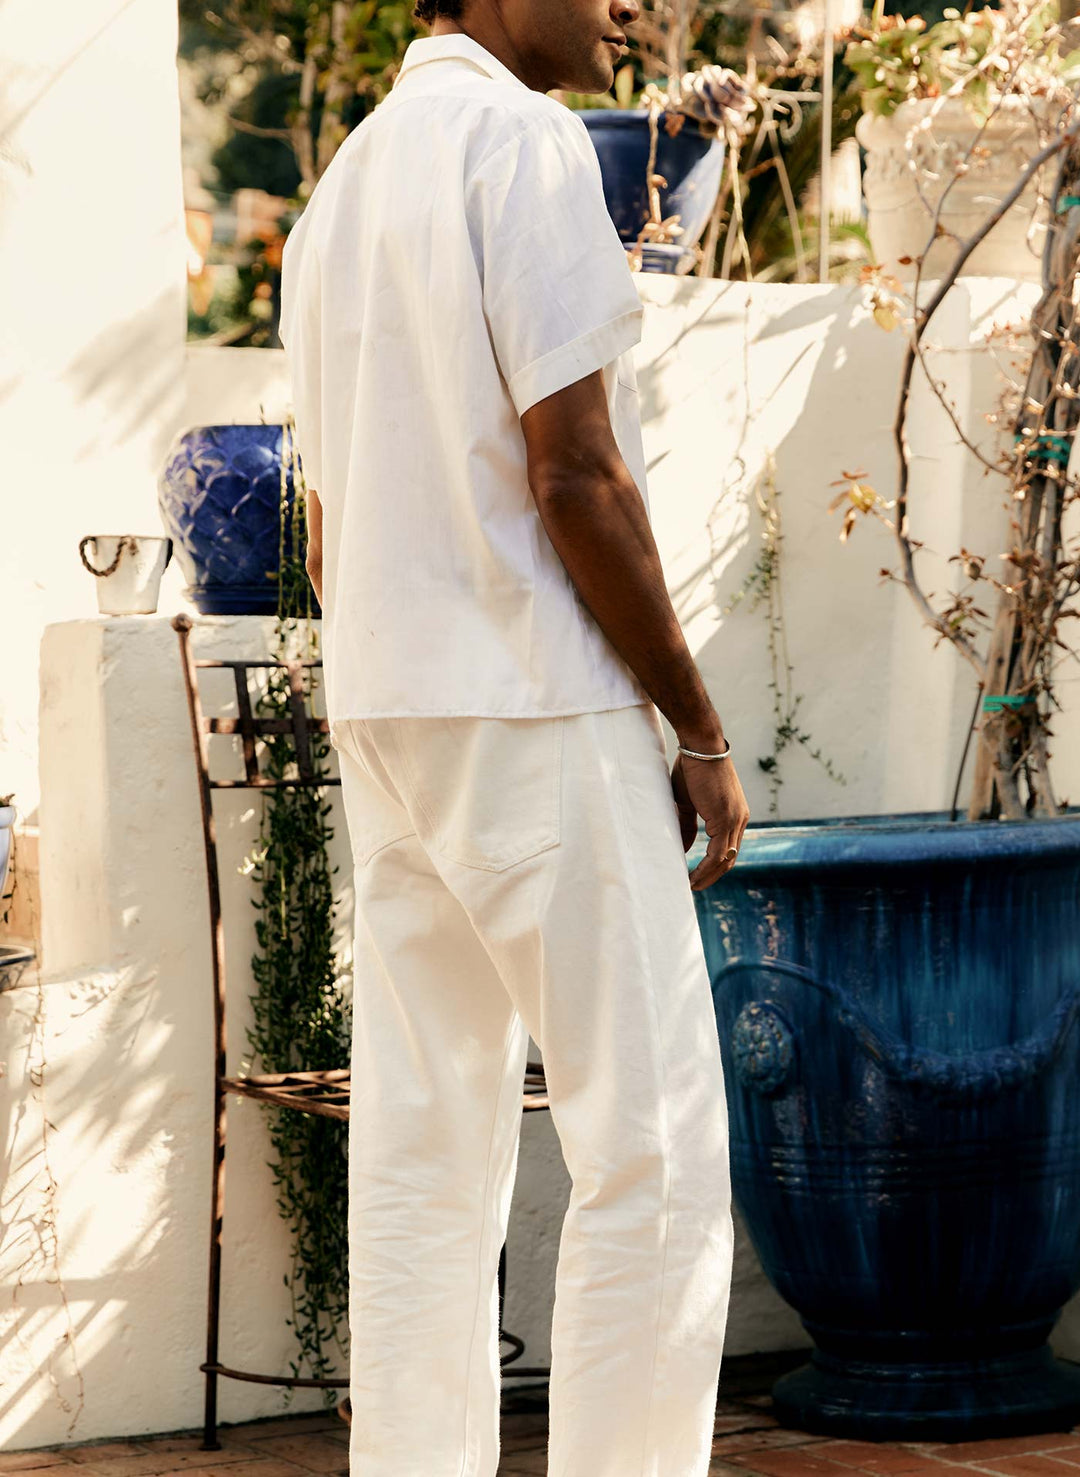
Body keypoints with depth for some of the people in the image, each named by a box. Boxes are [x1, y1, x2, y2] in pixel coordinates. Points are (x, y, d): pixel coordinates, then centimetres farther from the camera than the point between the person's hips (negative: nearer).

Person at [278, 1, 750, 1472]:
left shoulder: (342, 181, 18)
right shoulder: (522, 140, -9)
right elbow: (576, 478, -15)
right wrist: (697, 726, -9)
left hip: (377, 703, 9)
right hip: (536, 704, -8)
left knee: (423, 1159, 6)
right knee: (655, 1154, -5)